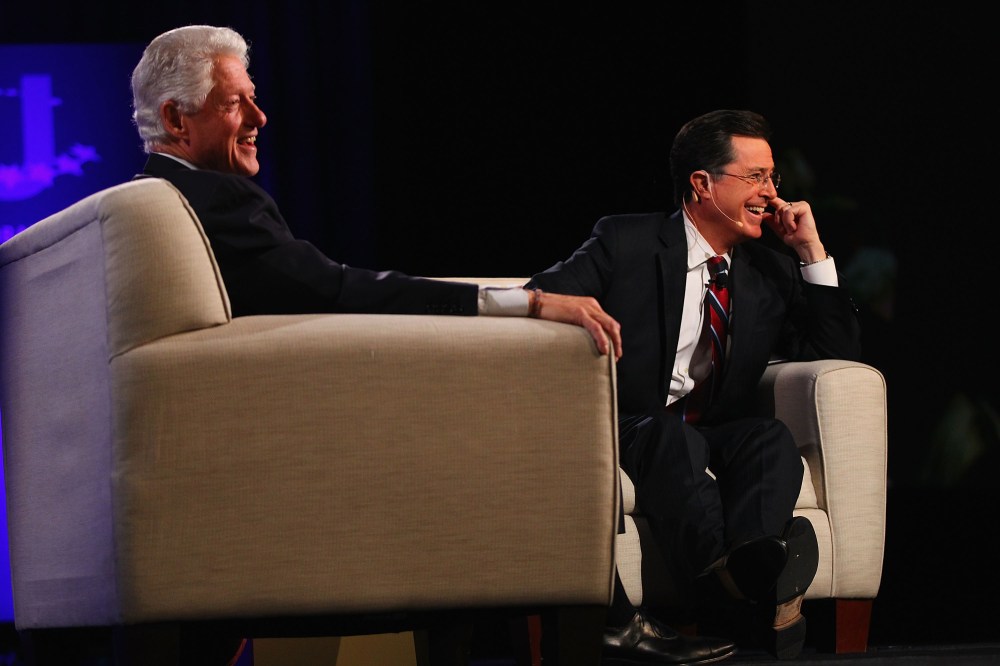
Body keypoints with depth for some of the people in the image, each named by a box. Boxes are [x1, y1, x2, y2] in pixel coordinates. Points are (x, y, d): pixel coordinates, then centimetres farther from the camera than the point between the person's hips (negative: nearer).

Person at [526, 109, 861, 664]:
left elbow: (839, 353, 13)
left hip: (713, 440, 3)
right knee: (672, 436, -38)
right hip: (624, 430, -3)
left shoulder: (772, 270, 17)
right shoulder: (625, 242, 6)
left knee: (771, 437, -30)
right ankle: (728, 582, -66)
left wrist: (811, 251, 6)